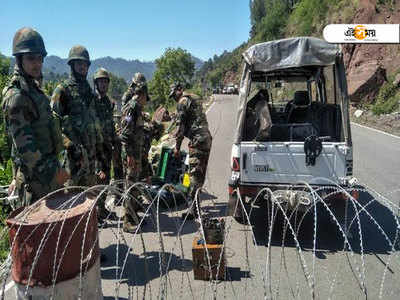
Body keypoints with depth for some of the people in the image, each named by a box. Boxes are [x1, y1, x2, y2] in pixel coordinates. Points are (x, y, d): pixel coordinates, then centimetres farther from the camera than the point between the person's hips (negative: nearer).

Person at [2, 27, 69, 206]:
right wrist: (53, 171, -21)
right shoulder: (15, 96, -17)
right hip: (35, 173, -9)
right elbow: (24, 144, -22)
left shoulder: (34, 88, 12)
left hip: (49, 166, 9)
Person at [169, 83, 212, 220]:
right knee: (200, 174, 14)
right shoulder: (194, 98, 25)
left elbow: (180, 125, -8)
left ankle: (193, 210, -13)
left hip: (197, 140, -9)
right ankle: (195, 204, 26)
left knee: (194, 174, -12)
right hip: (207, 138, 9)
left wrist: (177, 146, -3)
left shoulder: (183, 101, -4)